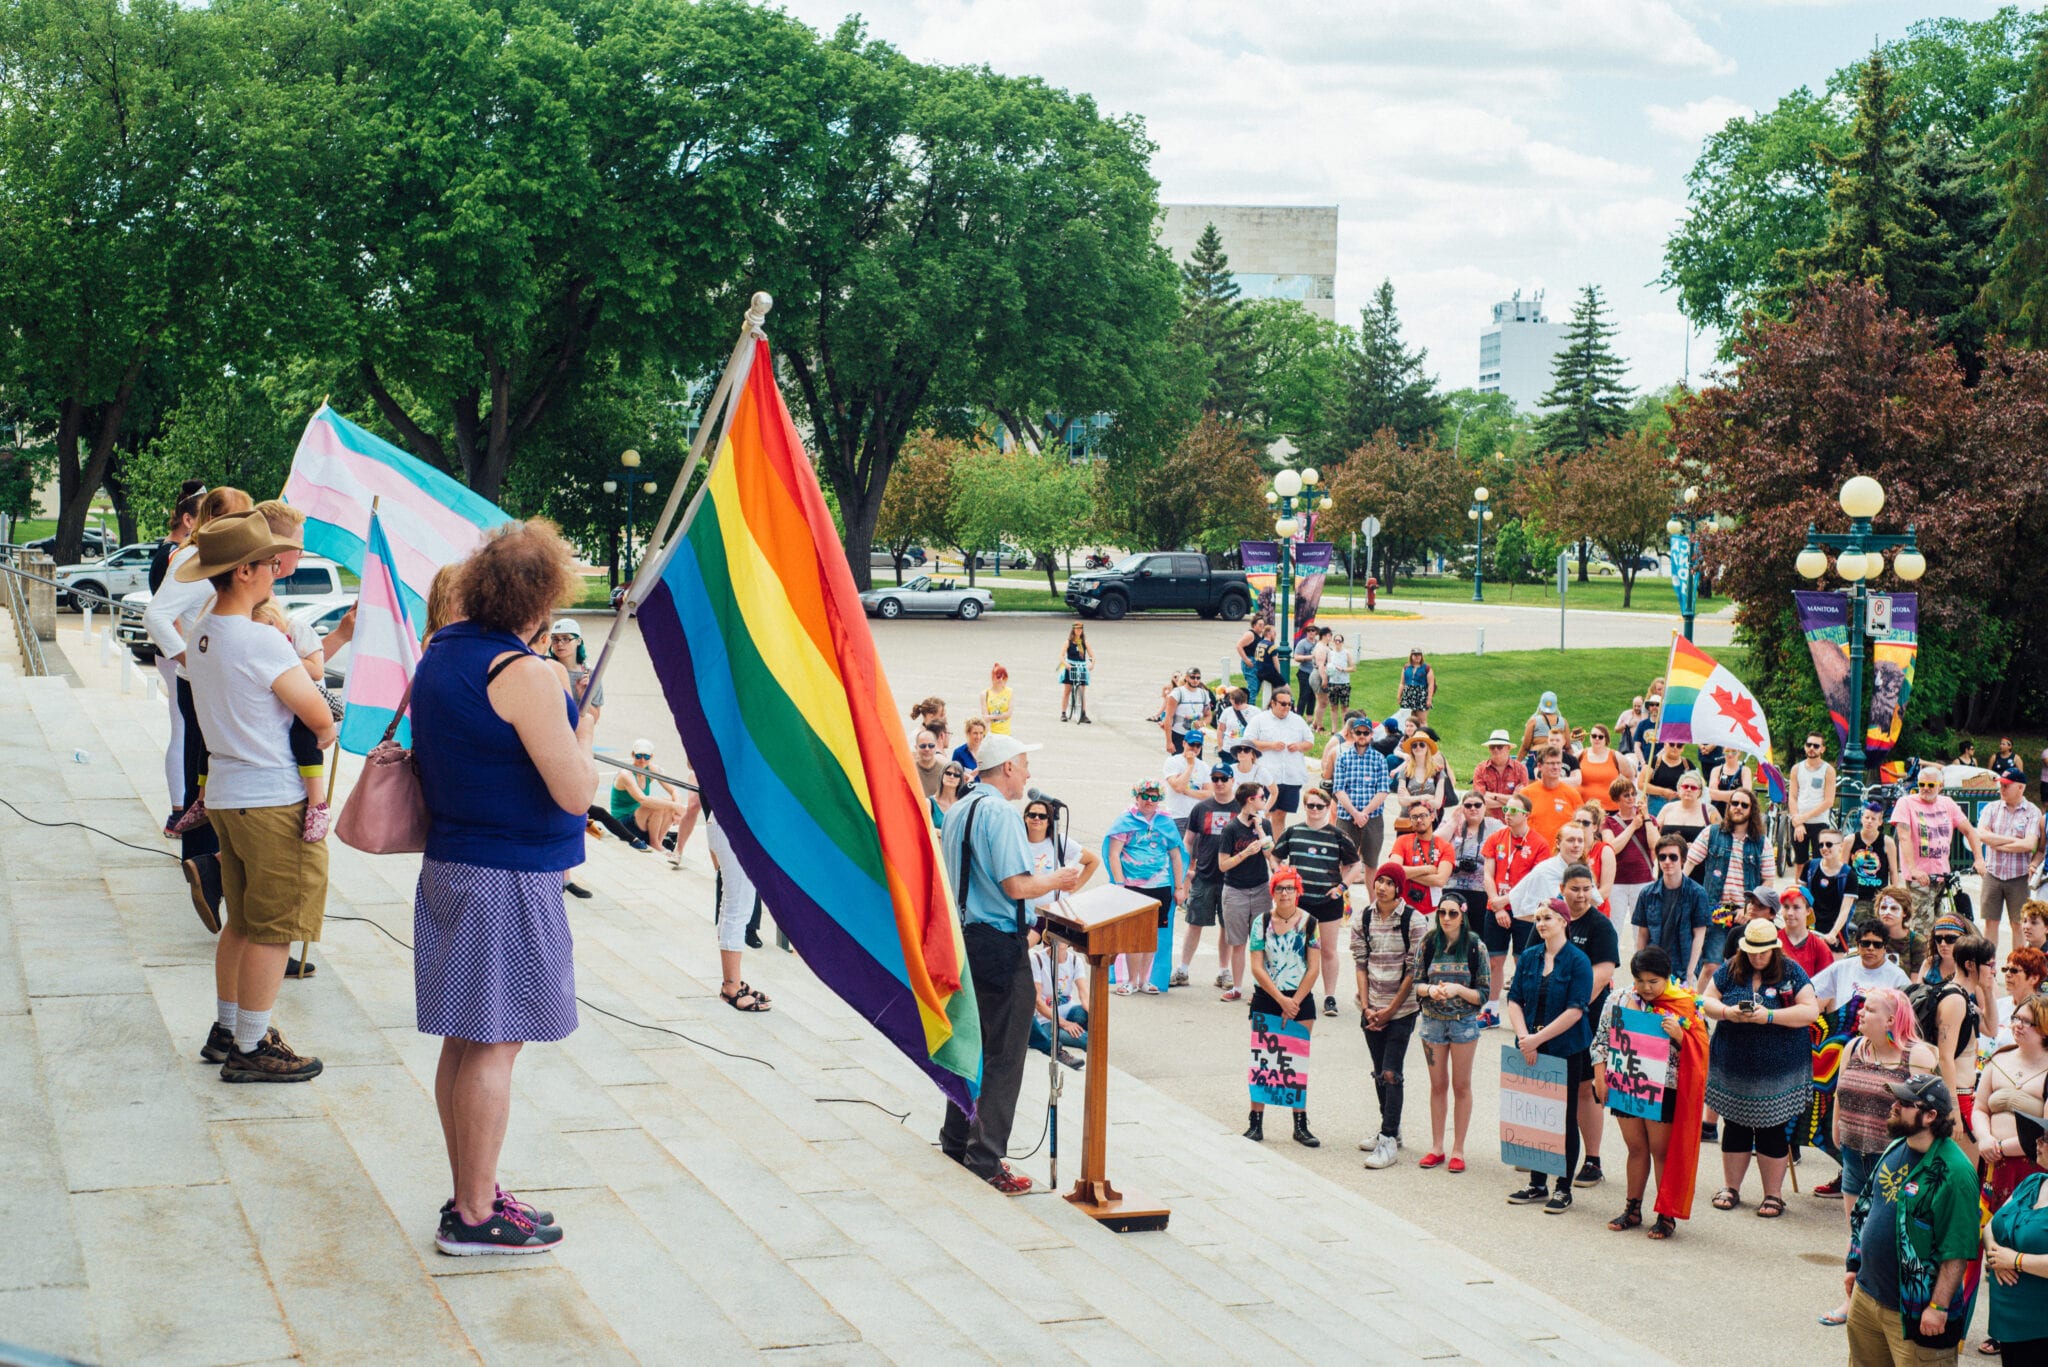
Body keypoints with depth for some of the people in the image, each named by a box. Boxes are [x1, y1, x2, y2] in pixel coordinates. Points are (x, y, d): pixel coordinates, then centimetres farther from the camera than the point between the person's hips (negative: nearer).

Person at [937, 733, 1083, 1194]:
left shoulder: (958, 810, 12)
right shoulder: (1000, 813, -16)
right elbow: (1016, 886, -22)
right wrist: (1057, 880, -4)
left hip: (962, 936, 9)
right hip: (999, 944, -9)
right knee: (1002, 1055, -4)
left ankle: (956, 1143, 28)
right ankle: (986, 1161, -3)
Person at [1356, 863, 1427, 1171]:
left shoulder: (1413, 920, -10)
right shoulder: (1363, 917, 3)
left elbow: (1414, 971, -9)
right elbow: (1360, 963, 6)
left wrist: (1390, 1009, -9)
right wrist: (1366, 1006, -3)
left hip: (1401, 1008, -5)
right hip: (1372, 1008, 5)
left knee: (1391, 1073, -9)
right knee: (1379, 1073, 12)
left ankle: (1388, 1141, -8)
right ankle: (1391, 1131, 24)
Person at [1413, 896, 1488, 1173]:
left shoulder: (1474, 946, -8)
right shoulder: (1429, 944, -2)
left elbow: (1483, 994, -7)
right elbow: (1416, 983, 2)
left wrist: (1458, 989, -23)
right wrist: (1430, 990, -19)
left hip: (1464, 1022, -2)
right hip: (1433, 1022, 2)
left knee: (1461, 1085, 7)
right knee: (1438, 1085, 12)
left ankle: (1458, 1150, 15)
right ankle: (1436, 1147, 21)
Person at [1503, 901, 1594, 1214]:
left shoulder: (1578, 961, -9)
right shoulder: (1528, 957, 6)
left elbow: (1575, 1010, -15)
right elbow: (1514, 1000, 4)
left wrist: (1539, 1038, -18)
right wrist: (1524, 1037, -12)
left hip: (1567, 1051, -5)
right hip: (1530, 1051, 5)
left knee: (1565, 1118, 3)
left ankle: (1563, 1188, 11)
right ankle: (1537, 1184, 20)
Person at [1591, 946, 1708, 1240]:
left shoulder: (1684, 1005, -5)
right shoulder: (1619, 1000, 3)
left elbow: (1698, 1050, -4)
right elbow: (1601, 1039, 7)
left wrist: (1679, 1035, -23)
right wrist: (1600, 1075, -1)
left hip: (1664, 1091, -3)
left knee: (1662, 1151, 3)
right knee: (1636, 1148, 13)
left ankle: (1666, 1215, 11)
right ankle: (1632, 1209, 24)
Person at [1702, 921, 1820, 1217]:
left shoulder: (1791, 973, -2)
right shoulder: (1729, 970, 5)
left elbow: (1811, 1010, -9)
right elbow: (1707, 1001, 7)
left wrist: (1770, 1016, -19)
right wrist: (1726, 1012, -14)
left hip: (1777, 1069, -2)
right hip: (1734, 1067, 2)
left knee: (1772, 1131, 2)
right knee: (1735, 1126, 10)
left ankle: (1773, 1194, 12)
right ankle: (1731, 1187, 23)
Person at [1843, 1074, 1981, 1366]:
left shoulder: (1953, 1172, -21)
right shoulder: (1895, 1149, 6)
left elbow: (1958, 1251, -22)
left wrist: (1939, 1307, -23)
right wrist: (1856, 1265, 19)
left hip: (1913, 1308, -9)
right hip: (1867, 1294, 9)